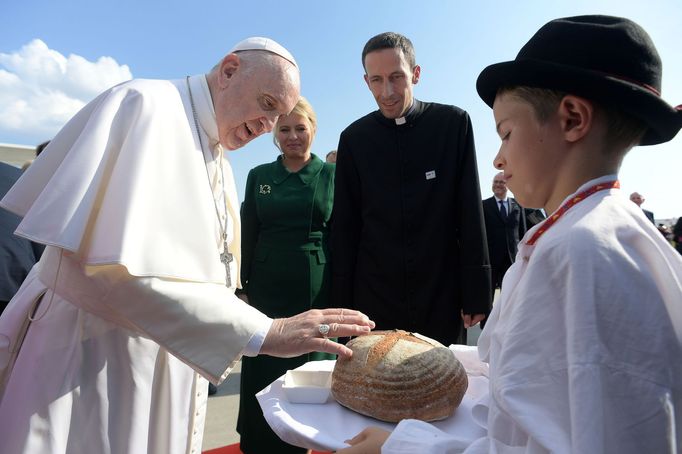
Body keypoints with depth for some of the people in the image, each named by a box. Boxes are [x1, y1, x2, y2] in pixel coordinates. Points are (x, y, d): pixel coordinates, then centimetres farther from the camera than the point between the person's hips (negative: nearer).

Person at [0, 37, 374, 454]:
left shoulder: (219, 166, 9)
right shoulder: (145, 105, -16)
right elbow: (107, 264, -28)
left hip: (170, 364, 7)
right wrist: (261, 331, -29)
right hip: (94, 367, -7)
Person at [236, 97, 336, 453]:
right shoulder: (258, 176, 7)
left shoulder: (331, 175, 1)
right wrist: (242, 288, 1)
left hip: (317, 293, -1)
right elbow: (247, 236, 7)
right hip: (266, 291, 2)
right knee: (263, 381, 9)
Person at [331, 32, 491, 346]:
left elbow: (470, 212, -1)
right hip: (373, 298, 1)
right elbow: (344, 227, 4)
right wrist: (341, 303, 1)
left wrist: (476, 293, -3)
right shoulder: (354, 138, 3)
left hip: (442, 298, 0)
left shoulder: (453, 123, -1)